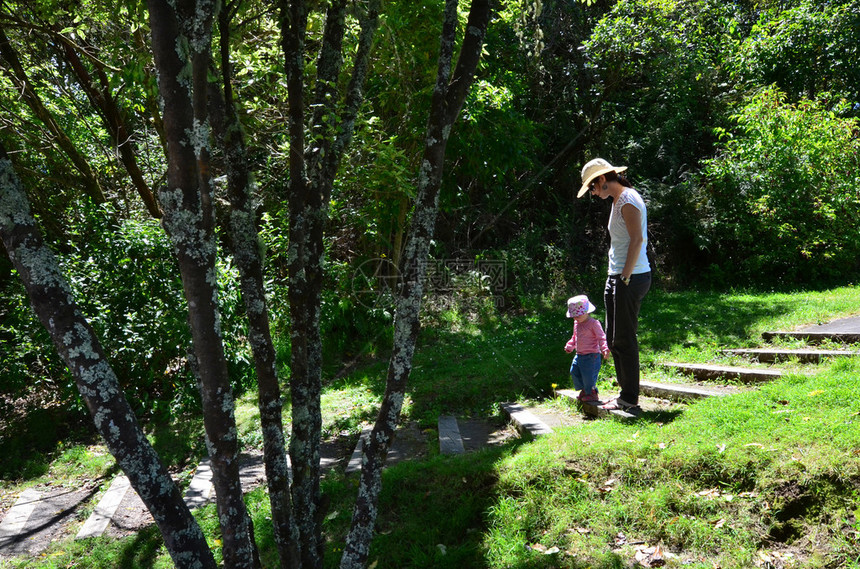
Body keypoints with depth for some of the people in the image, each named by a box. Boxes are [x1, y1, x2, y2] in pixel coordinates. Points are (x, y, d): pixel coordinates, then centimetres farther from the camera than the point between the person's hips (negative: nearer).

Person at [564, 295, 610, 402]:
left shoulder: (594, 323, -14)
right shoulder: (576, 323, 11)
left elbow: (601, 338, -16)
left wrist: (605, 349, -28)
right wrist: (569, 346, 24)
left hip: (591, 356, -8)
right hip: (579, 356, 8)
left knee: (588, 376, -6)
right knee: (574, 372, 10)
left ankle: (592, 393, 15)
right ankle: (584, 390, 27)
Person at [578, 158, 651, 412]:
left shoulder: (628, 202, -13)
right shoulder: (619, 200, 18)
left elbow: (637, 240, -22)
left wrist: (625, 277, -21)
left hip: (631, 279, -11)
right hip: (618, 277, 11)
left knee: (624, 340, -5)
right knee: (613, 337, 15)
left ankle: (630, 399, 5)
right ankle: (626, 393, 24)